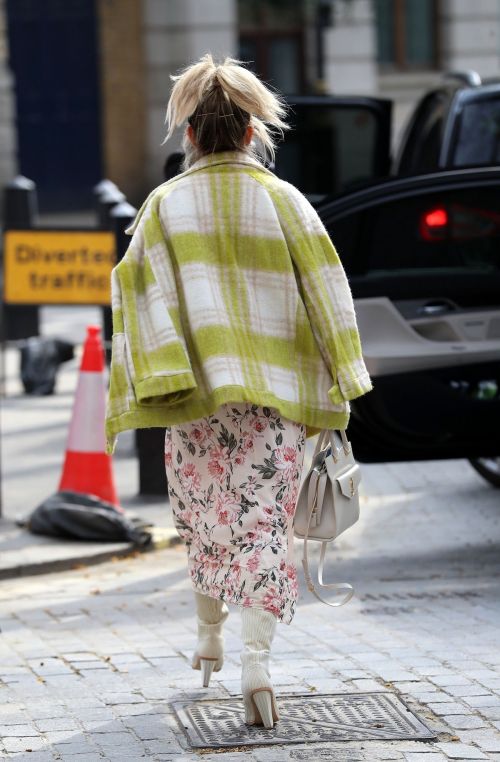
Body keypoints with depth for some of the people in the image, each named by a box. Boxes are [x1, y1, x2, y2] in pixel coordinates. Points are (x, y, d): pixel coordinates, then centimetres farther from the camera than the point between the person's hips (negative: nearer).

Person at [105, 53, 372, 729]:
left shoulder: (165, 205, 2)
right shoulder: (284, 201, 2)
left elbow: (142, 296, -5)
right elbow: (325, 293, 1)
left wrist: (140, 392, -6)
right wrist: (338, 388, 7)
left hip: (196, 399, 1)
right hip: (276, 394, -1)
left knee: (206, 517, 19)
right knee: (265, 522, -3)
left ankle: (210, 638, 30)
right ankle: (255, 657, -19)